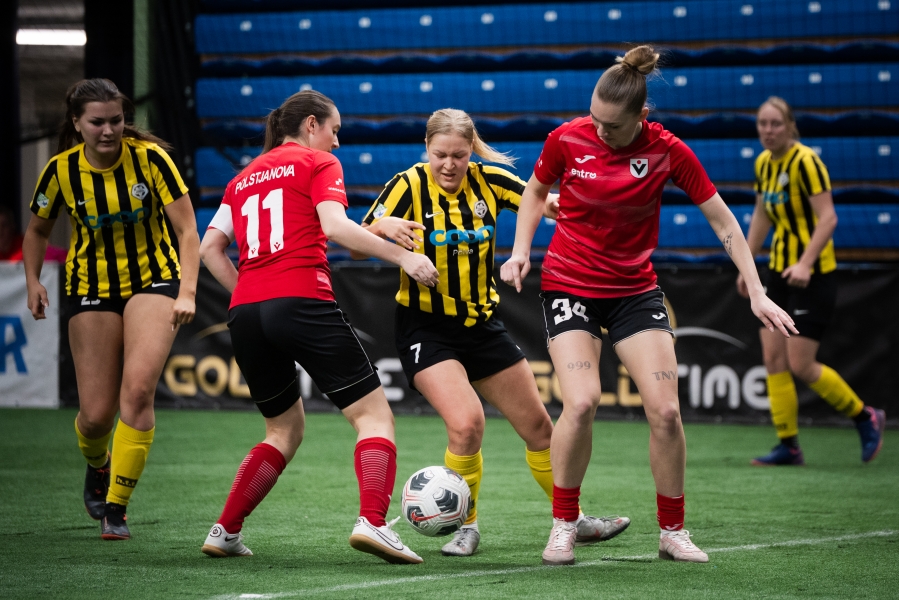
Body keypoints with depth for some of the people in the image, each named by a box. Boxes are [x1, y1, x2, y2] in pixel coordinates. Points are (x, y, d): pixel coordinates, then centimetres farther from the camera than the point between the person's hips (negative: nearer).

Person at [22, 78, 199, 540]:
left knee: (138, 389, -24)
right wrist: (33, 282, -3)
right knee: (96, 414, -4)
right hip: (90, 289, 2)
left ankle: (116, 507, -12)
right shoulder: (60, 170, -9)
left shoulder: (150, 158, -15)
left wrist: (187, 292, -26)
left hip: (153, 281, -2)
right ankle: (97, 468, 35)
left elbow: (188, 231, -14)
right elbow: (38, 230, 11)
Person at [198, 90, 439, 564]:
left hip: (245, 312, 7)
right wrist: (403, 256, -9)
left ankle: (225, 532, 13)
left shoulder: (244, 178, 24)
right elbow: (334, 226, -10)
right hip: (302, 303, -6)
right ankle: (373, 521, -24)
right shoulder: (317, 164, 7)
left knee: (284, 430, 22)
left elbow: (209, 248, 16)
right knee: (374, 415, -3)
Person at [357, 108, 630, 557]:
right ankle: (465, 525, -1)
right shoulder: (409, 184, -13)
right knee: (466, 423, -24)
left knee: (537, 424, 11)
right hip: (427, 329, -5)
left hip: (482, 325, 5)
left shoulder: (488, 180, -4)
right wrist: (384, 227, -40)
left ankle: (574, 520, 29)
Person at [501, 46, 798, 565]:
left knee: (666, 410, -9)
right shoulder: (568, 139, -12)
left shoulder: (668, 151, -13)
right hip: (569, 284, -1)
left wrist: (757, 293, -9)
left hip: (636, 289, 1)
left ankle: (673, 532, 8)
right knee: (582, 403, -21)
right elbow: (537, 191, 9)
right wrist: (521, 250, -5)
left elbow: (722, 219, -6)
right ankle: (563, 526, -3)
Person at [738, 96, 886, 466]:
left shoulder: (805, 162, -16)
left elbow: (828, 217, -21)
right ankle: (788, 447, 6)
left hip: (812, 274, -8)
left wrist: (805, 263, -31)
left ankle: (865, 418, 12)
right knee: (773, 359, 1)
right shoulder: (764, 164, 8)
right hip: (779, 270, 8)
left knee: (800, 365, -8)